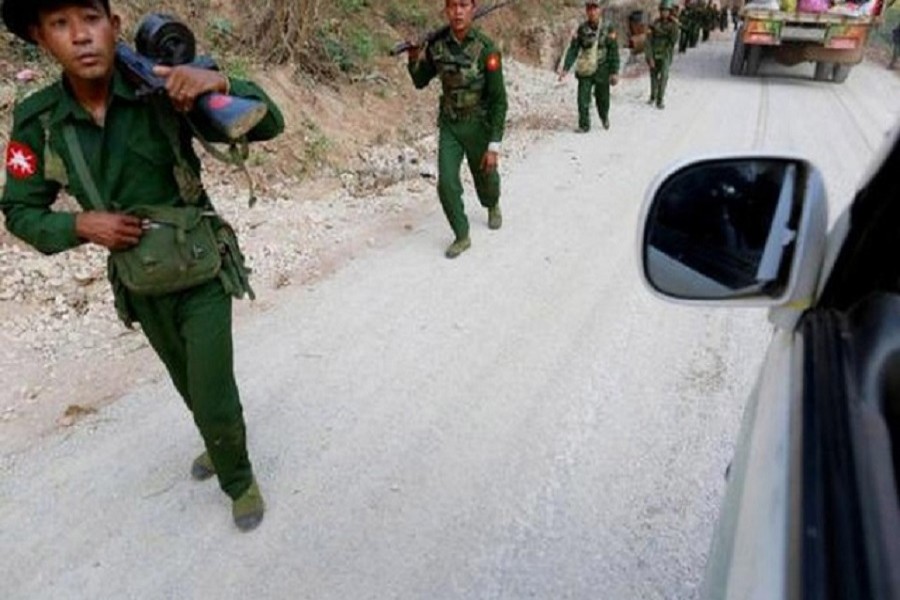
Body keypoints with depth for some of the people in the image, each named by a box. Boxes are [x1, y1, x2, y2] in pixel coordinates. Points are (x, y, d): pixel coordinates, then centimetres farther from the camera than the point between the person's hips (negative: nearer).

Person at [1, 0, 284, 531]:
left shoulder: (162, 94, -19)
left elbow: (268, 125, -20)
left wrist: (220, 84, -39)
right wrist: (80, 226, -18)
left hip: (203, 278, -3)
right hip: (141, 290, 4)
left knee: (215, 396, 1)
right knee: (191, 387, 24)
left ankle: (239, 479, 31)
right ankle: (222, 445, 54)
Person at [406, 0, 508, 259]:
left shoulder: (487, 49, -19)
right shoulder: (437, 46, -6)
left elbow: (499, 100, -18)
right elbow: (420, 82, 9)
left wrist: (494, 145, -21)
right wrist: (414, 57, -13)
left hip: (479, 126, -2)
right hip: (449, 126, 2)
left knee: (485, 178, 17)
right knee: (447, 184, -10)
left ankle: (493, 206, 53)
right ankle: (461, 237, 8)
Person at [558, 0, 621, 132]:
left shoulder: (607, 30, -3)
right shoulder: (581, 30, 0)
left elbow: (613, 52, -3)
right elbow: (573, 50, 0)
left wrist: (614, 72, -10)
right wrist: (565, 68, -11)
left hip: (602, 71, 0)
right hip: (585, 72, 0)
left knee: (602, 98, 11)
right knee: (583, 100, -8)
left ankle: (604, 117, 40)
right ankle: (584, 125, 5)